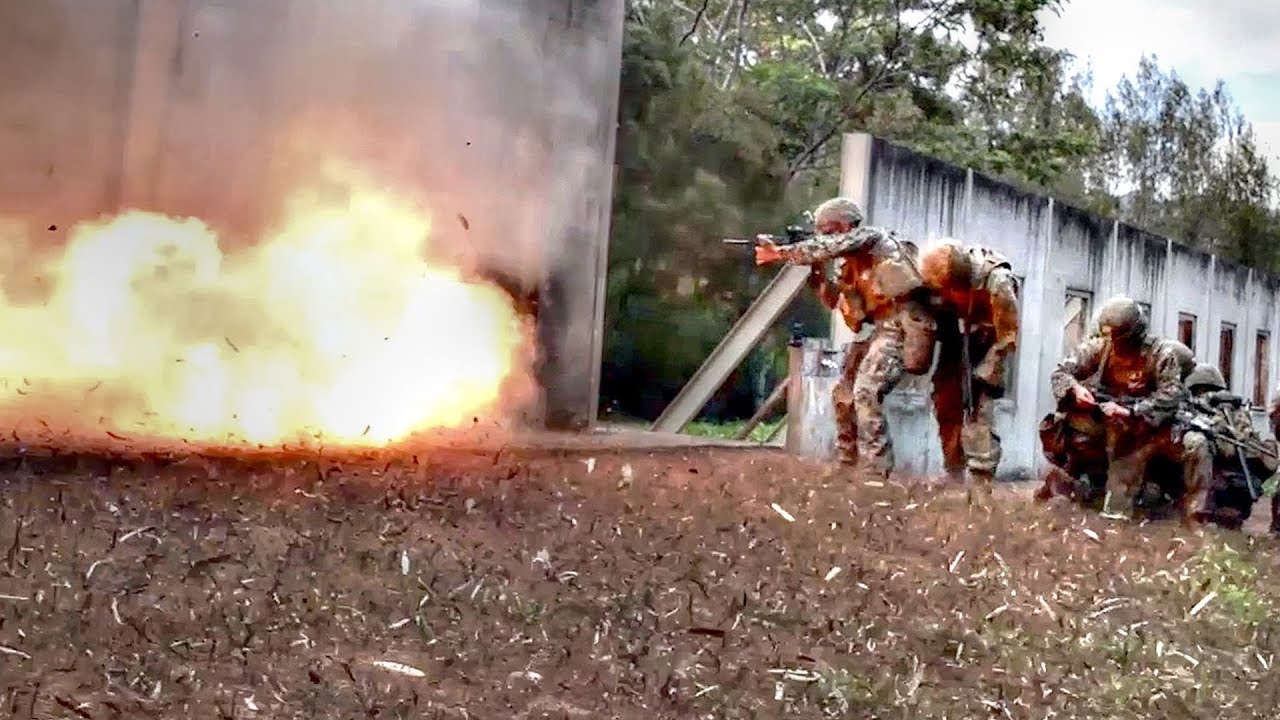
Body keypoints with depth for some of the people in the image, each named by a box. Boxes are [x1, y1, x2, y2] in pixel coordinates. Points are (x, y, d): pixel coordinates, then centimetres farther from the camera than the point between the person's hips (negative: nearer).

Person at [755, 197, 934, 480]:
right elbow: (832, 300, 21)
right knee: (844, 393, 11)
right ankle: (848, 462, 22)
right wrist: (815, 271, 6)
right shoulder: (847, 263, 21)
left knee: (866, 393, -20)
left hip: (903, 324, -10)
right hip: (885, 327, 10)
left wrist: (779, 252, -14)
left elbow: (829, 246, -19)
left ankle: (875, 473, -20)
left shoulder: (872, 236, -4)